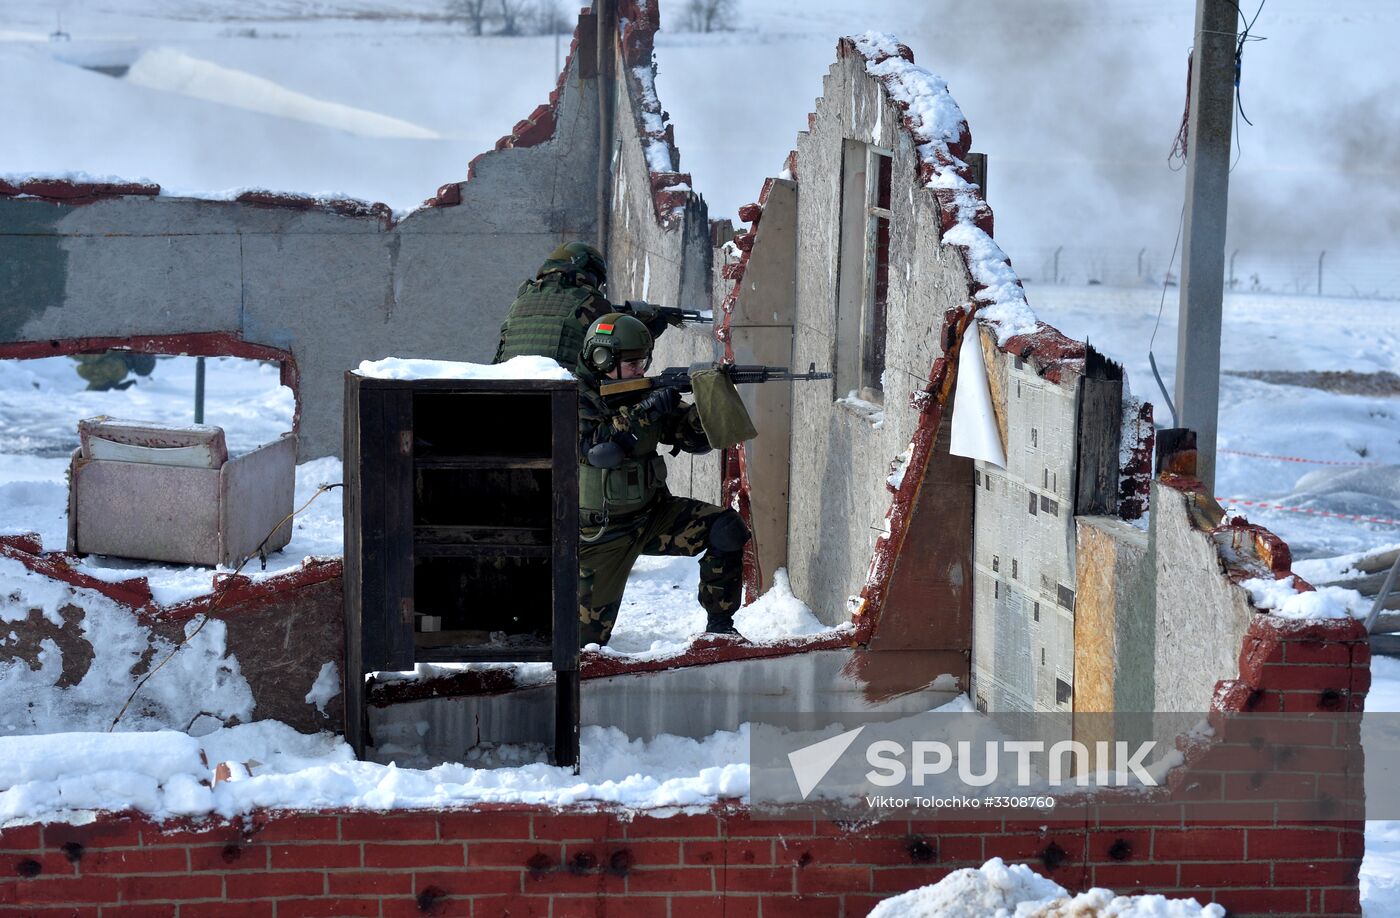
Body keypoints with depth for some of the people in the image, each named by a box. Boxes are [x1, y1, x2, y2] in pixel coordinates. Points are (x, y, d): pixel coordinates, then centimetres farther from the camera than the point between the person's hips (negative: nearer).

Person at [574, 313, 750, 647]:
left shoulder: (643, 394, 0)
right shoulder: (575, 399, -16)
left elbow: (697, 439, -1)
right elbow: (598, 448, -34)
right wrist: (648, 410, -31)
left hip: (652, 515, 5)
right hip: (600, 532, -5)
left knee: (727, 528, -18)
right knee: (587, 635, 0)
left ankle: (719, 625, -7)